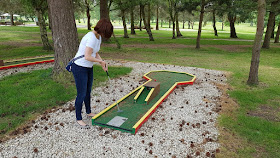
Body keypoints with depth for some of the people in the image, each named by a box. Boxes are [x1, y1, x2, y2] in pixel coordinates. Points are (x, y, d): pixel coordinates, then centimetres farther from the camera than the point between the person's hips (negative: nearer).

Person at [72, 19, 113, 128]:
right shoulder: (91, 38, -26)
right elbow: (87, 57, -30)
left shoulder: (98, 37, 5)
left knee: (88, 92, 21)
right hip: (79, 68, -9)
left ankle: (88, 112, 42)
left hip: (88, 68, 9)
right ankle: (79, 119, 18)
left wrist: (103, 64, -5)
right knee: (81, 94, 0)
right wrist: (101, 61, -14)